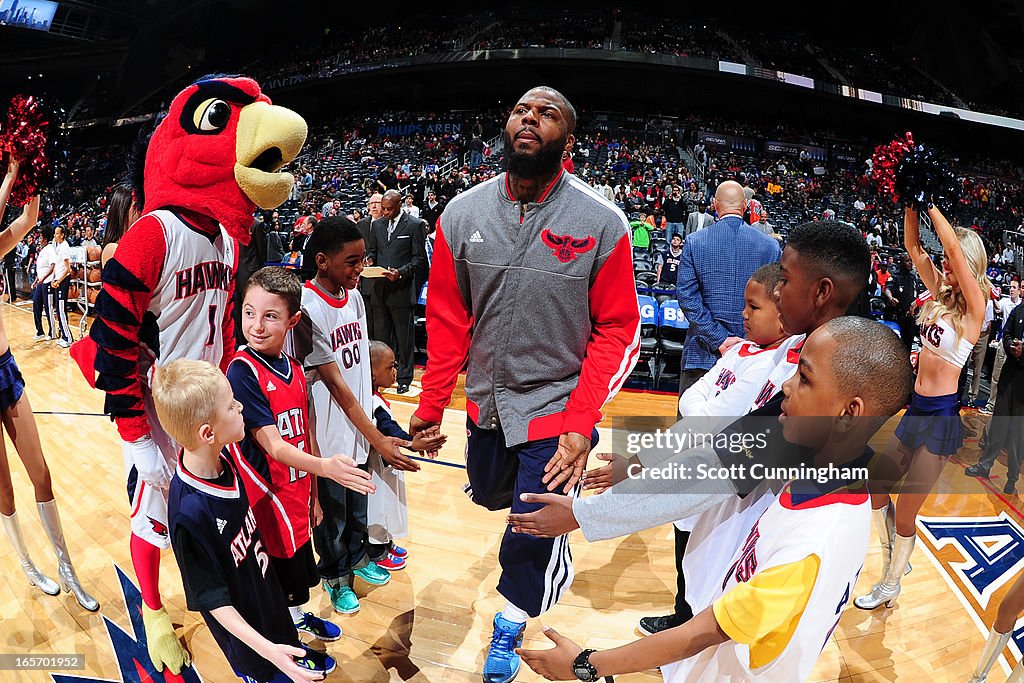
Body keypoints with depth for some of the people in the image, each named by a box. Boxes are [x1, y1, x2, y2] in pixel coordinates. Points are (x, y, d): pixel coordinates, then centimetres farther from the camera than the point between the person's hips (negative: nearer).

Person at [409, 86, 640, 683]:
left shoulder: (602, 223, -15)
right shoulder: (462, 214, -6)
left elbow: (618, 331, -12)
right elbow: (448, 319, 1)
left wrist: (581, 423, -19)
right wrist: (432, 404, 2)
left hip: (556, 407, -4)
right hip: (485, 401, 5)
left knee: (533, 535, 3)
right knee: (489, 494, 25)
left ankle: (511, 625, 36)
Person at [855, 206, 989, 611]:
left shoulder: (974, 306, -12)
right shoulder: (940, 293, 7)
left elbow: (956, 248, -25)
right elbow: (912, 246, 6)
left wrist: (932, 203, -19)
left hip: (941, 416, -7)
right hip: (917, 409, 7)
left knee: (905, 514, 3)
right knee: (876, 487, 14)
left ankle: (891, 586, 23)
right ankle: (894, 558, 36)